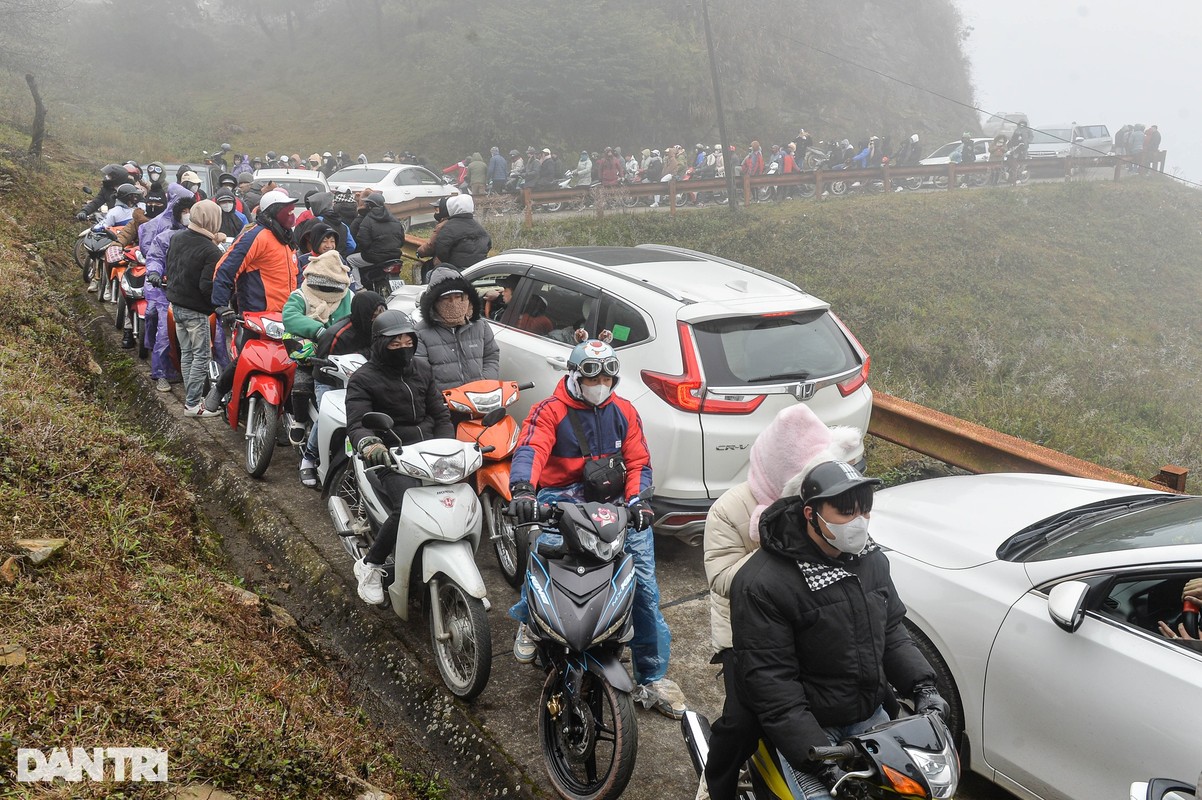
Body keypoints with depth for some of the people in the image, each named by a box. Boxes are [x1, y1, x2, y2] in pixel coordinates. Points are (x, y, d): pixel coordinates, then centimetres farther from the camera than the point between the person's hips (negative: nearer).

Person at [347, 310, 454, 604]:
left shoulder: (422, 370, 17)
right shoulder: (363, 379, -1)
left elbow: (440, 414, 18)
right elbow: (356, 424, -13)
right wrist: (369, 445, -37)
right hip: (393, 458, -6)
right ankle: (369, 566, -8)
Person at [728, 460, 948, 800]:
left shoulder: (872, 559, 1)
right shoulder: (761, 583, -23)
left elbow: (891, 631, 13)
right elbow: (769, 683, -24)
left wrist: (922, 686, -4)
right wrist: (819, 760, -28)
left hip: (870, 714, 7)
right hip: (802, 723, -6)